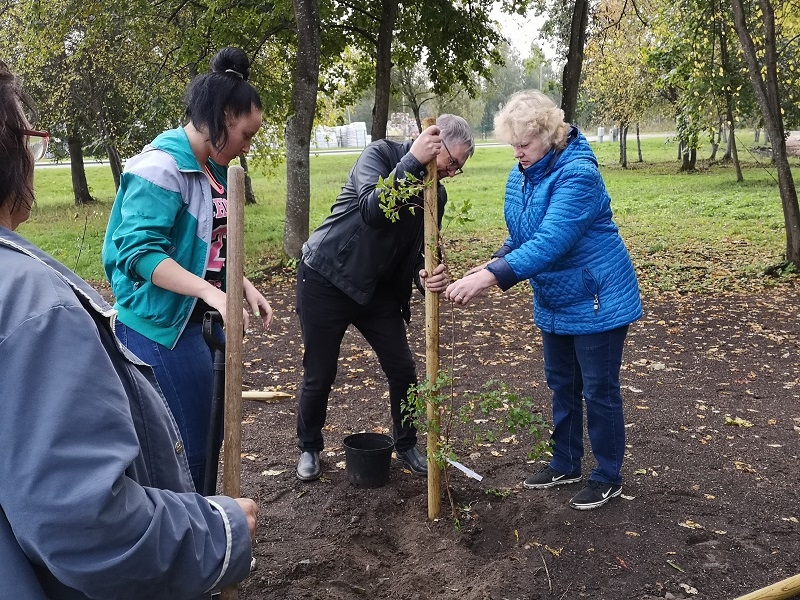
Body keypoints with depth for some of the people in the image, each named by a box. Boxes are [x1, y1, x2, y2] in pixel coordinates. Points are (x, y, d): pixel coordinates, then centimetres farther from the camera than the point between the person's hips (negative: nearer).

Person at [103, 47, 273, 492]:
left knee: (209, 435, 18)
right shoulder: (161, 167, -18)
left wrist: (246, 287, 6)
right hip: (163, 326, -9)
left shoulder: (214, 168, 11)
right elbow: (139, 250, -25)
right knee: (185, 446, -2)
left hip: (201, 321, 10)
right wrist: (212, 292, -32)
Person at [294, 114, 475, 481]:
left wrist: (428, 278, -24)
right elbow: (372, 210, -33)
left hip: (379, 289, 6)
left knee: (403, 370, 5)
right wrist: (413, 160, -38)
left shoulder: (436, 194, 2)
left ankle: (406, 446, 26)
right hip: (325, 281, -5)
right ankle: (309, 448, 26)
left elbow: (420, 251, -1)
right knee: (319, 375, 3)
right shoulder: (380, 155, -15)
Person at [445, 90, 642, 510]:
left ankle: (608, 478, 19)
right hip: (555, 303, 9)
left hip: (597, 301, -8)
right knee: (561, 384, 17)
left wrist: (488, 279, -44)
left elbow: (549, 244, -37)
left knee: (599, 390, 3)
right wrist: (492, 264, -9)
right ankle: (565, 464, 33)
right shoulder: (521, 176, 0)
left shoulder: (577, 175, -27)